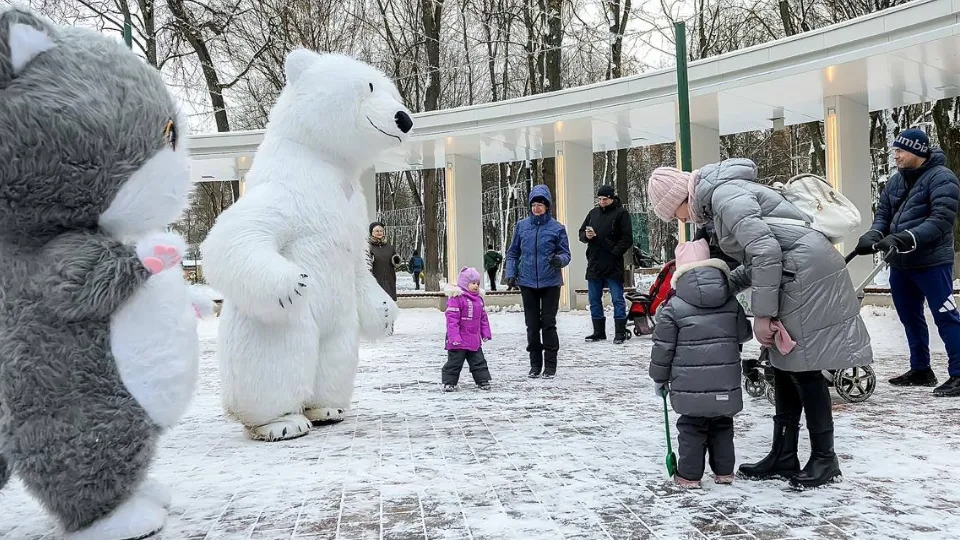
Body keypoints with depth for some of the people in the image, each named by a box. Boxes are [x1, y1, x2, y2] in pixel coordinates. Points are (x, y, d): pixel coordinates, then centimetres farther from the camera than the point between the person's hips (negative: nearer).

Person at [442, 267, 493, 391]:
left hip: (475, 339, 7)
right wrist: (454, 336, -22)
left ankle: (483, 380, 23)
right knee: (454, 362, 3)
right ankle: (449, 382, 13)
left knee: (479, 361, 14)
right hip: (460, 340, -7)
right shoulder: (456, 297, -15)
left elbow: (483, 317, 17)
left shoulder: (478, 298, 10)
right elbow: (452, 318, -18)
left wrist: (486, 333, 14)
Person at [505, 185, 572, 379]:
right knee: (532, 325, 8)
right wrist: (511, 274, 1)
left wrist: (559, 260, -21)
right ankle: (535, 364, 19)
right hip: (527, 283, 2)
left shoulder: (557, 228, -3)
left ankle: (550, 365, 10)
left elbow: (566, 254, 1)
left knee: (548, 323, 0)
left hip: (550, 283, -2)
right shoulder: (522, 226, 4)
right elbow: (513, 253, 11)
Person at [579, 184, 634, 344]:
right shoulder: (593, 213, 13)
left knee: (617, 299, -1)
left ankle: (620, 332, 4)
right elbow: (581, 233, 18)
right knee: (594, 299, 11)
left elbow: (627, 239, -7)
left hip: (613, 265, -6)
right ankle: (599, 332, 21)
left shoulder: (621, 213, -3)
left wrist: (615, 253, -15)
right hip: (594, 264, 6)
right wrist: (586, 236, -4)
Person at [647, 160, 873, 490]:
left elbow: (765, 250, -23)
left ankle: (824, 458, 6)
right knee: (784, 365, 11)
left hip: (807, 270, -10)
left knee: (803, 367, -5)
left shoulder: (725, 194, -14)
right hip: (792, 275, 10)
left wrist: (762, 313, -19)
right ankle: (783, 457, 17)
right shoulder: (719, 196, 17)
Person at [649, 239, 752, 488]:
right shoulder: (731, 302, 4)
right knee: (722, 425, 18)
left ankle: (689, 474, 10)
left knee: (692, 427, 8)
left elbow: (663, 346, -5)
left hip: (690, 385, -3)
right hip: (726, 383, 3)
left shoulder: (673, 306, -7)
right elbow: (744, 334, 16)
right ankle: (724, 471, 25)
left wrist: (659, 377, 7)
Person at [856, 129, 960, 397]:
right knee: (910, 317, 15)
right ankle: (920, 370, 27)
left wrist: (905, 238, -30)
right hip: (900, 262, 8)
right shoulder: (896, 180, 11)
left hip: (931, 262, -8)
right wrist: (875, 235, -11)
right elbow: (883, 213, 11)